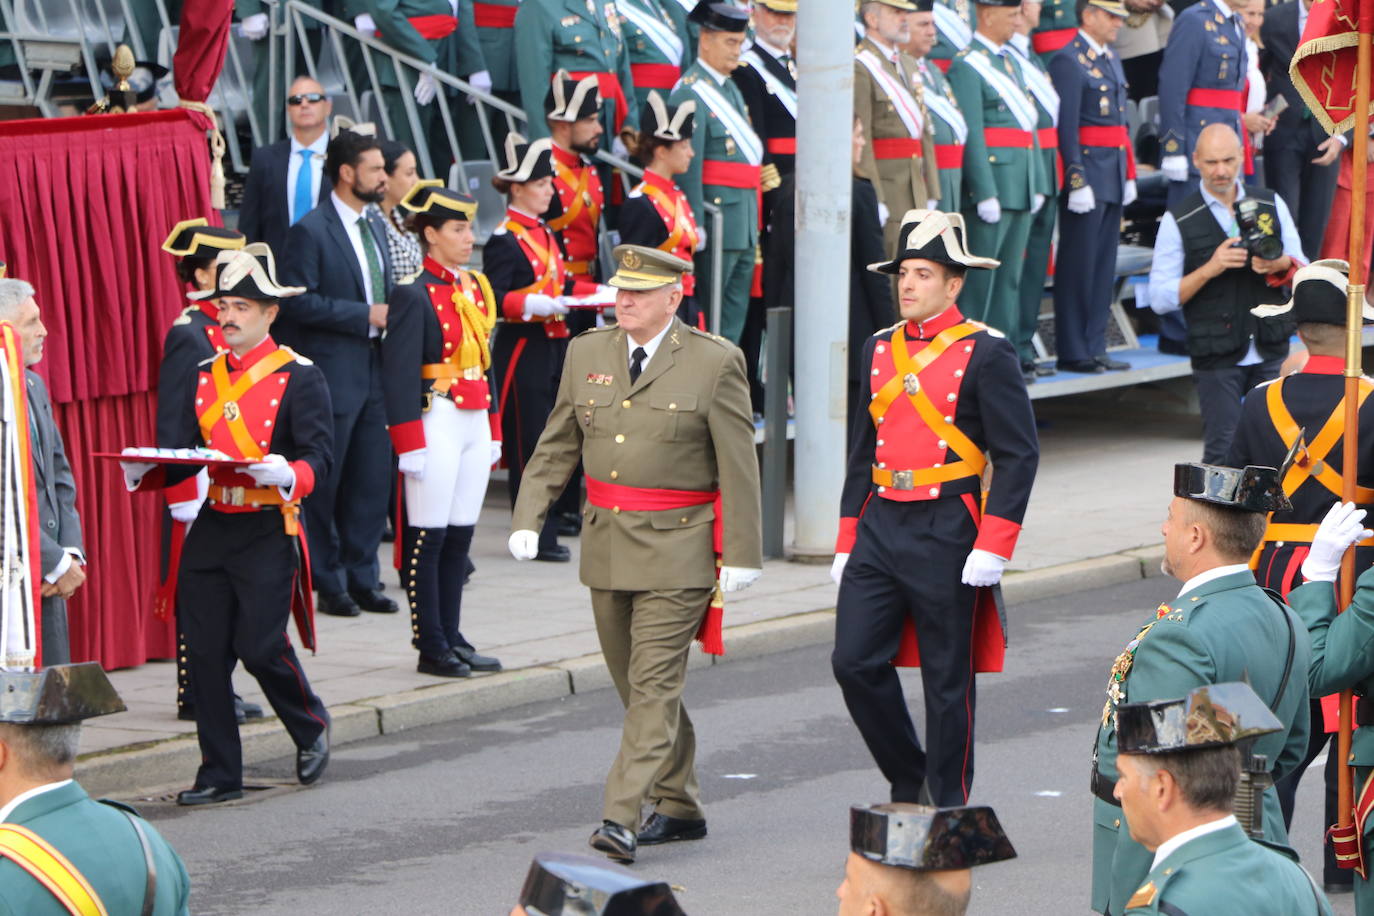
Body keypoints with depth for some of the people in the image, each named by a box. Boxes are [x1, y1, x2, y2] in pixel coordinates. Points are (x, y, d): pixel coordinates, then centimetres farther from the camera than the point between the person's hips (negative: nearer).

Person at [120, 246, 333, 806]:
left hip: (268, 532, -5)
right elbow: (182, 453, 10)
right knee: (206, 654, 2)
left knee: (260, 647, -9)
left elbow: (319, 455, -11)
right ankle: (219, 775, 11)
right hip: (210, 530, 5)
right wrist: (145, 471, -11)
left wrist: (288, 474, -32)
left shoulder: (299, 378, -4)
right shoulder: (202, 378, 12)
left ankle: (311, 728, 20)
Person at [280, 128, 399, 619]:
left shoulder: (376, 224, 13)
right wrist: (366, 315, -17)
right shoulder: (311, 231, -11)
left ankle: (362, 578, 16)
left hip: (374, 369, 7)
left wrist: (390, 313, 3)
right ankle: (329, 583, 9)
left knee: (372, 481, 8)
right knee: (326, 484, 1)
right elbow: (299, 301, -17)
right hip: (332, 371, -7)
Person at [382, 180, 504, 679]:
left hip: (475, 423, 8)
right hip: (437, 423, -8)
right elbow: (399, 375, -15)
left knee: (461, 534, 10)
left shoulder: (476, 287, 13)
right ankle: (432, 648, 2)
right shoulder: (414, 295, -11)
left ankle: (452, 638, 16)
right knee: (429, 537, -2)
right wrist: (410, 447, -18)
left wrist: (494, 431, 17)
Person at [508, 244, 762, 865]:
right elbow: (556, 447, 12)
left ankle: (620, 819, -16)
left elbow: (738, 466, -6)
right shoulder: (586, 354, 8)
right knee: (634, 682, 12)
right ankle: (679, 807, 26)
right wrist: (527, 517, -1)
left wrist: (742, 554, -8)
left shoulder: (715, 362, -6)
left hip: (678, 550, -6)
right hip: (606, 545, 6)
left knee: (655, 682, -11)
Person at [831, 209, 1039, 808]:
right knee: (855, 662, -3)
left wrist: (992, 549, -15)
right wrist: (847, 543, 15)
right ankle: (909, 779, 17)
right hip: (881, 527, 5)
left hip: (947, 534, -5)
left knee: (948, 681, 2)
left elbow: (1018, 455, -9)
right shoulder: (880, 350, 12)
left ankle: (949, 808, 12)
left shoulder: (986, 354, -6)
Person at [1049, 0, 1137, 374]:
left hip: (1113, 176, 9)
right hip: (1087, 169, -9)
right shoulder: (1069, 61, -11)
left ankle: (1094, 347, 15)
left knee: (1104, 264, 10)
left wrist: (1129, 174, 17)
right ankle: (1073, 353, 1)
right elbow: (1066, 126, -16)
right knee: (1078, 264, -3)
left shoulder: (1111, 59, 17)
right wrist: (1077, 181, -19)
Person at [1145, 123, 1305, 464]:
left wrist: (1281, 265, -13)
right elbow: (1160, 298, -3)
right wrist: (1209, 270, -17)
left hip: (1271, 353, 3)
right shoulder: (1179, 220, 0)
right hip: (1216, 358, -3)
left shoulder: (1271, 205, 9)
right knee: (1222, 451, -4)